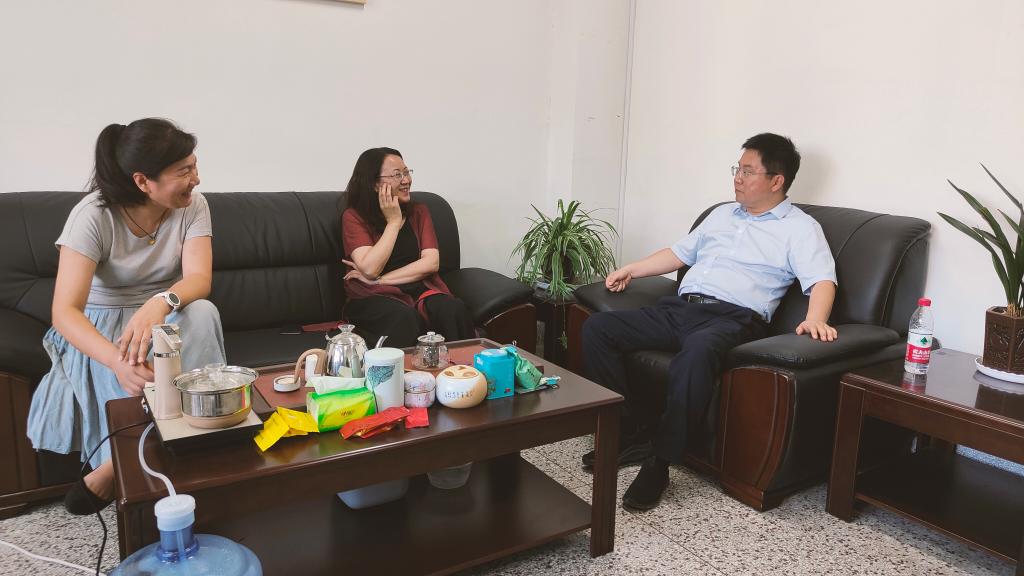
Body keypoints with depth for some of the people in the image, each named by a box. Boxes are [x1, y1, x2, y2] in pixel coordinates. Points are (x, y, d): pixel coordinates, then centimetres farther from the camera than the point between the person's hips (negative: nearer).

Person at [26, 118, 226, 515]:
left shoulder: (192, 206, -11)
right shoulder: (93, 215, -20)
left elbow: (199, 279, -23)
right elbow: (64, 311, -28)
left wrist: (160, 303, -48)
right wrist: (117, 360, -48)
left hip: (166, 318, 3)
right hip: (101, 326, -3)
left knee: (202, 313, -33)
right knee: (131, 374, -36)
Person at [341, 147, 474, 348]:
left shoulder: (418, 211, 12)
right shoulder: (354, 216, 1)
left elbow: (431, 262, -2)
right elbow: (370, 269, -13)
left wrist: (378, 279, -9)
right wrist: (394, 222, -8)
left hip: (419, 290, 3)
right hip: (375, 298, -3)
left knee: (455, 310, -29)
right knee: (404, 318, -37)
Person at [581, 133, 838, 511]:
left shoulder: (800, 228, 7)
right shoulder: (722, 214, 27)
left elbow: (822, 280, -7)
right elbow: (681, 252, 34)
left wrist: (815, 319, -28)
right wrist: (632, 269, 24)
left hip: (733, 318, -7)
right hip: (679, 308, 7)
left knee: (696, 353, -42)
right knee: (597, 328, -12)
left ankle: (660, 461, -26)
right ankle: (630, 433, -6)